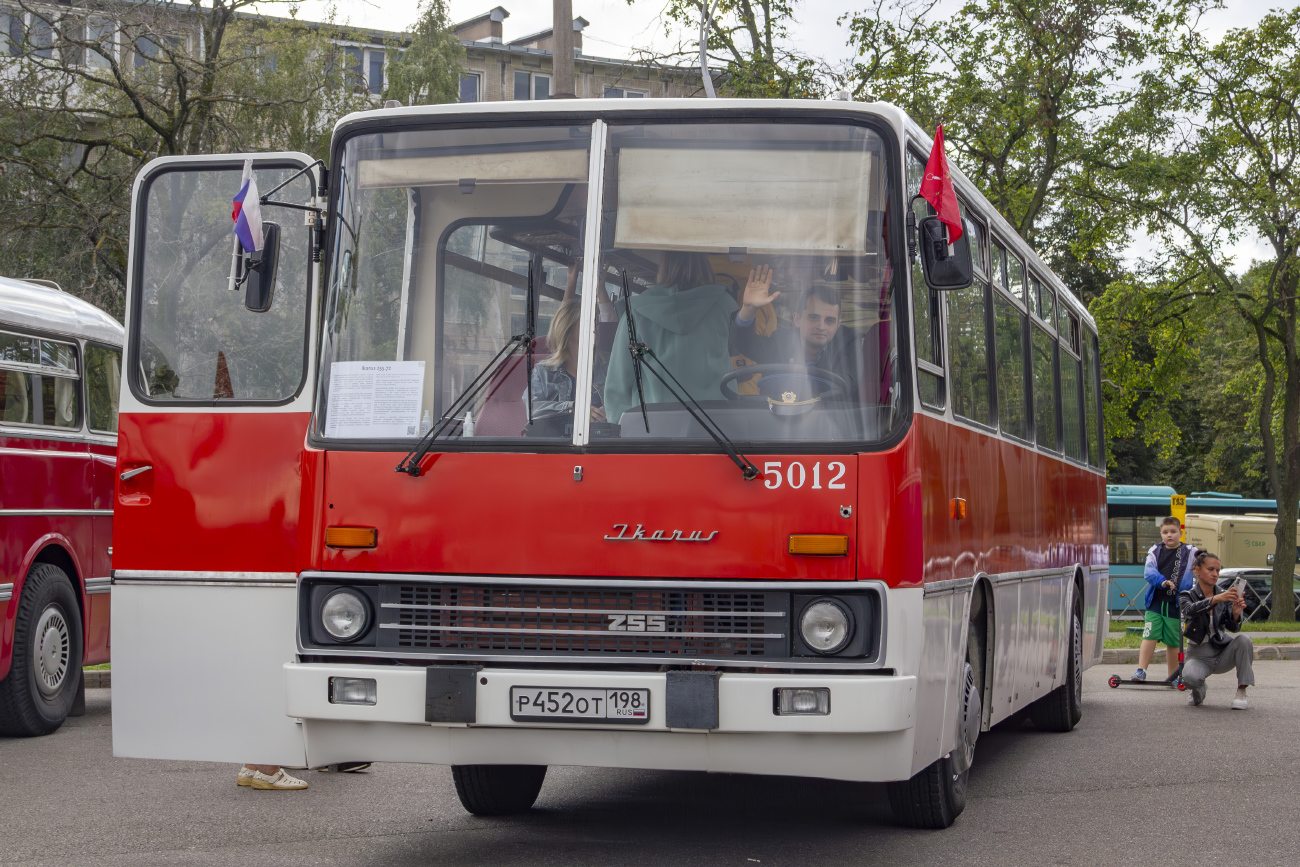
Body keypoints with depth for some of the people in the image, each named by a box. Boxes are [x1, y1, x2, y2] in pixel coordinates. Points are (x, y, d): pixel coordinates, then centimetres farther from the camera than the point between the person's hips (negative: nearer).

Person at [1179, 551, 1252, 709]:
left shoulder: (1224, 596, 4)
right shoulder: (1187, 596, -4)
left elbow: (1233, 628, -9)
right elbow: (1190, 610, -29)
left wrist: (1235, 614, -32)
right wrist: (1216, 599, -46)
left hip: (1222, 652, 3)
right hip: (1198, 656, -3)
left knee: (1243, 639, -28)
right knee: (1190, 677, -36)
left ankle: (1241, 692, -20)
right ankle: (1199, 691, 3)